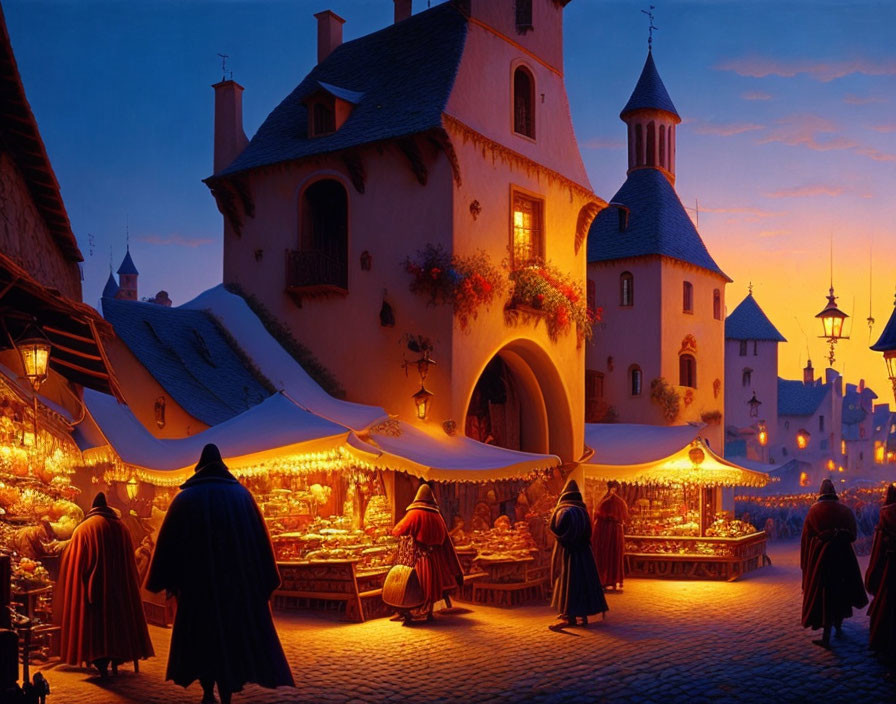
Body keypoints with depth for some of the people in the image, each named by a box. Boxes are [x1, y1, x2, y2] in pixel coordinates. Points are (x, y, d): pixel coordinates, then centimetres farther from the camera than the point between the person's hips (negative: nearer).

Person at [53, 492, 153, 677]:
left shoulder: (83, 530, -3)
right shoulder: (121, 528, 4)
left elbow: (71, 563, -1)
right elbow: (130, 562, 9)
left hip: (93, 586, -3)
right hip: (120, 585, 3)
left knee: (96, 620, 1)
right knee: (117, 616, 13)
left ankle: (100, 663, -5)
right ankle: (116, 658, 17)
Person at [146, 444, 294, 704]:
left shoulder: (185, 499, 0)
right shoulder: (241, 495, 2)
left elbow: (168, 543, 1)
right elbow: (260, 538, 2)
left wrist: (164, 581, 8)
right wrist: (265, 581, 7)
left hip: (196, 581, 0)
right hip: (237, 579, 0)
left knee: (201, 634, 13)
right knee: (235, 634, 6)